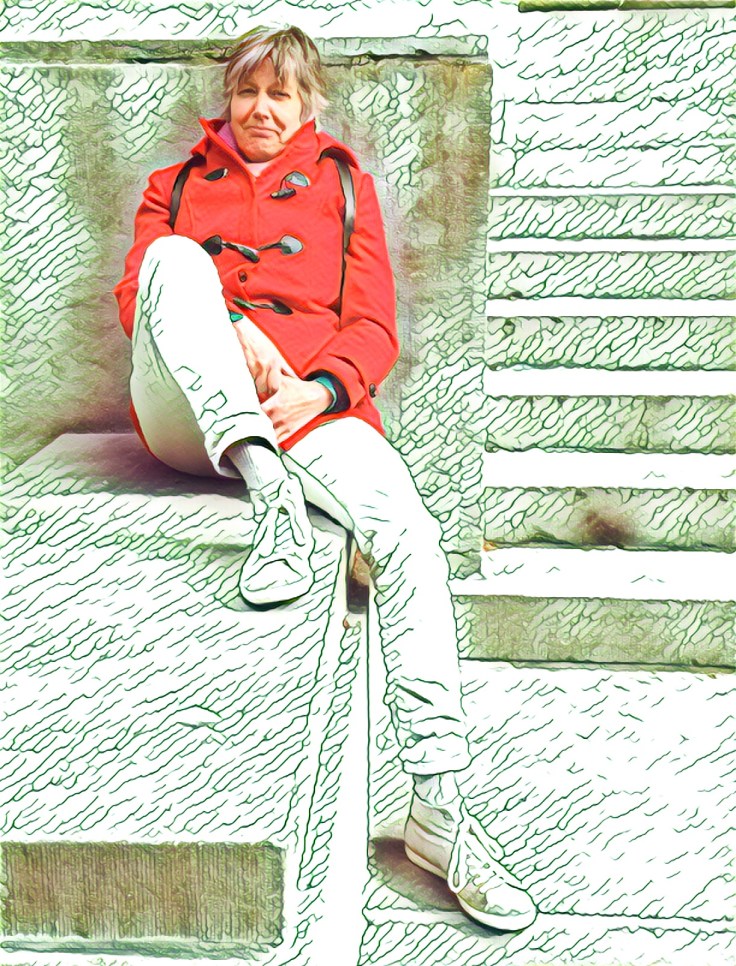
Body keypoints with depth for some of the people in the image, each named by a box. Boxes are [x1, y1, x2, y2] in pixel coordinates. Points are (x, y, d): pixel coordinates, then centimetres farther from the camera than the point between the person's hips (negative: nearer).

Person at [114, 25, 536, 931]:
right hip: (187, 416, 1)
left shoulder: (343, 184, 22)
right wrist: (227, 326, -14)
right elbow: (135, 295, 8)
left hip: (311, 404, 0)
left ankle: (438, 806, -23)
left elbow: (373, 325, 10)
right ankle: (268, 493, -42)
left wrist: (322, 389, -12)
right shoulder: (176, 186, 24)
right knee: (177, 256, -26)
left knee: (408, 532, -27)